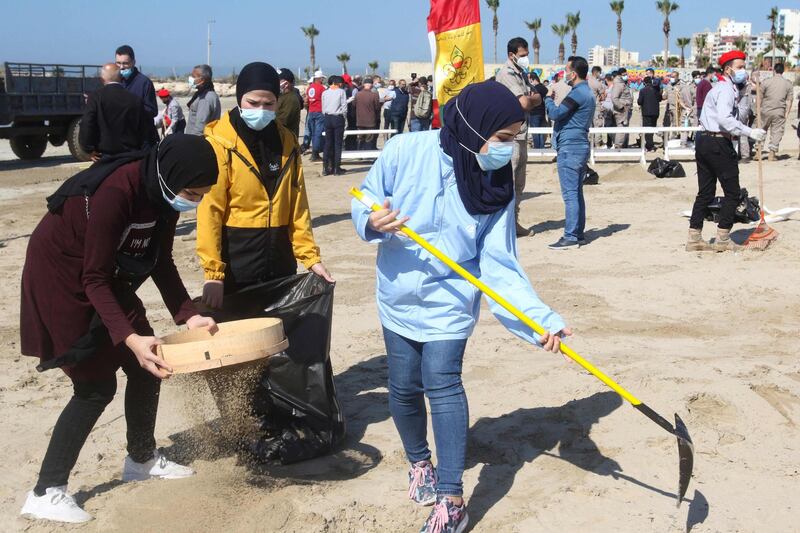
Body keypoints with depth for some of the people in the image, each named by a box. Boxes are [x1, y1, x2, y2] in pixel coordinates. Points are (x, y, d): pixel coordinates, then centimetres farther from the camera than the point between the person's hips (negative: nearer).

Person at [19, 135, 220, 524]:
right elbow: (94, 279, -28)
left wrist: (187, 314, -9)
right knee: (96, 385, -7)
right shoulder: (116, 193, -34)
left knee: (147, 367, 8)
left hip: (108, 276, 8)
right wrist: (129, 338, -37)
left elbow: (160, 261, 1)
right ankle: (46, 493, 4)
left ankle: (142, 459, 29)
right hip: (60, 275, -8)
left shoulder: (165, 192, -9)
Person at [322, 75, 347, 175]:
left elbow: (323, 109, 5)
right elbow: (344, 107, -6)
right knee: (338, 143, 1)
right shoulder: (341, 92, -5)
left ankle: (326, 167, 7)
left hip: (328, 118, 4)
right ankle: (337, 168, 0)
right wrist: (343, 116, 8)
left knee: (328, 143, 8)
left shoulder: (325, 93, 4)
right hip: (338, 118, -3)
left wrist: (327, 116, 15)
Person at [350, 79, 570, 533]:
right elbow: (365, 202, -2)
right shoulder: (406, 151, -15)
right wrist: (373, 222, -26)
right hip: (399, 296, 1)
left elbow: (501, 266, -14)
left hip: (450, 299, -1)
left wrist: (541, 318, -25)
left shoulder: (497, 185, -12)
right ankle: (420, 462, 37)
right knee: (404, 387, 8)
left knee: (442, 381, -15)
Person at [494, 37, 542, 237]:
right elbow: (525, 103, -20)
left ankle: (514, 222, 20)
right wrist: (533, 98, 2)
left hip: (521, 133, 10)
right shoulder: (506, 74, -12)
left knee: (519, 183, 13)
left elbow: (537, 99, 11)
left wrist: (529, 100, -10)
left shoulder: (521, 74, 18)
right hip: (510, 135, -9)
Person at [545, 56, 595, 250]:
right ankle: (578, 234, 16)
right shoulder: (588, 92, 17)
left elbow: (555, 113, -20)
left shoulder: (578, 93, -16)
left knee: (570, 194, -9)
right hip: (581, 146, 10)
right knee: (577, 193, 12)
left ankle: (571, 237, -9)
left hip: (570, 148, -10)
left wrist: (549, 98, -3)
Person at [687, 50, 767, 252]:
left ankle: (694, 238, 11)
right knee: (732, 193, -1)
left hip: (703, 141, 10)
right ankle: (722, 240, 1)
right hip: (718, 143, -10)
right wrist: (749, 132, -29)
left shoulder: (720, 88, 20)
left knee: (705, 192, 11)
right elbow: (724, 118, -27)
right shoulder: (726, 89, -12)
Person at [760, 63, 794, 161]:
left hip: (766, 110, -1)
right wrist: (787, 113, 6)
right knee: (776, 132, 7)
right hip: (779, 112, 1)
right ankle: (772, 154, 7)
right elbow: (789, 100, 2)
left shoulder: (766, 82, -3)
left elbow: (760, 97, -1)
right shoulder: (788, 84, 3)